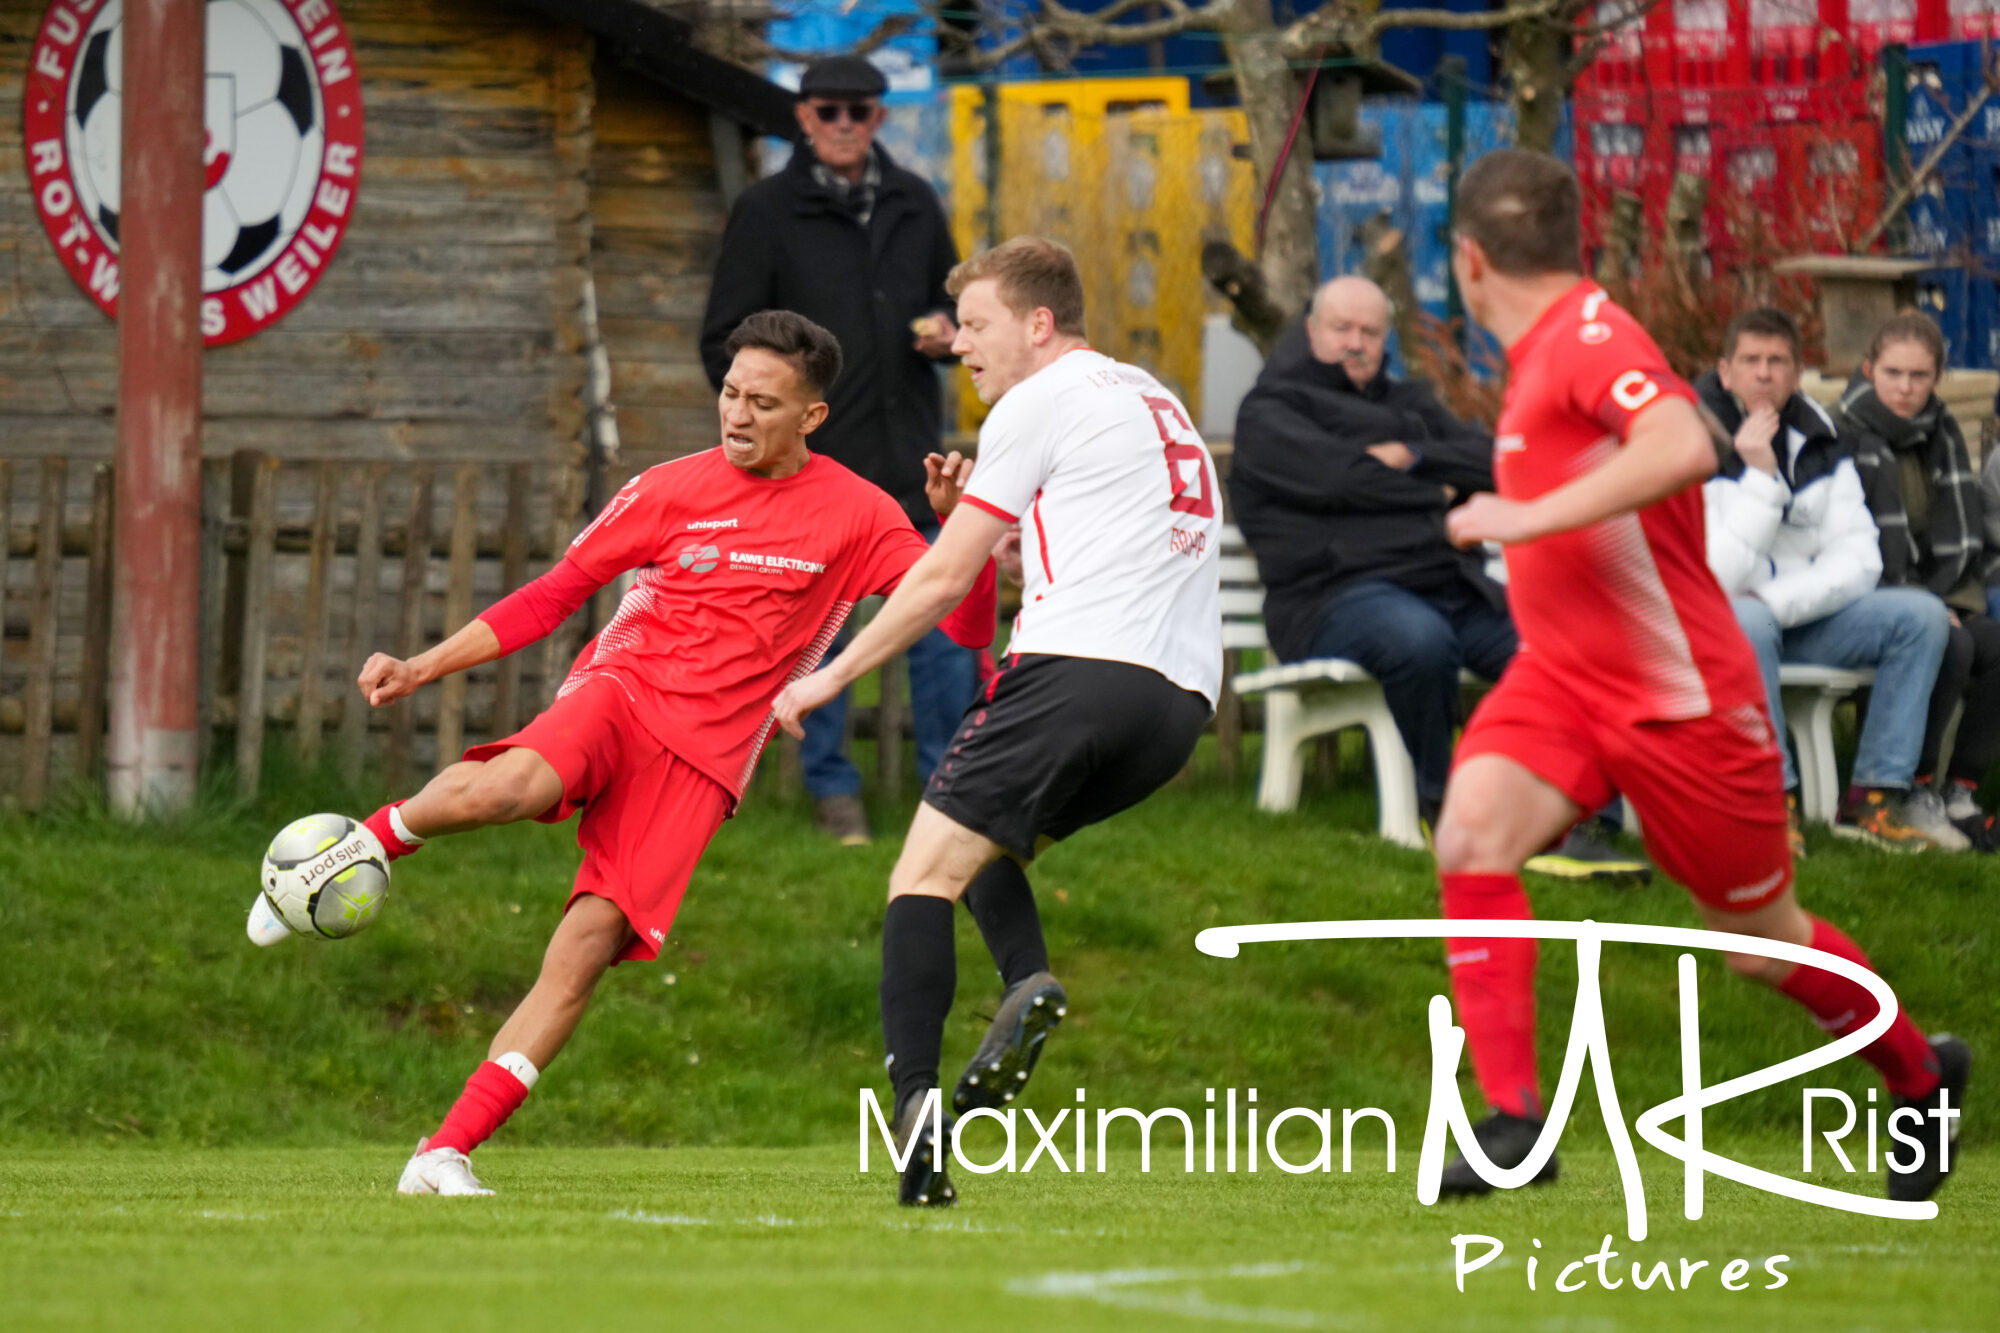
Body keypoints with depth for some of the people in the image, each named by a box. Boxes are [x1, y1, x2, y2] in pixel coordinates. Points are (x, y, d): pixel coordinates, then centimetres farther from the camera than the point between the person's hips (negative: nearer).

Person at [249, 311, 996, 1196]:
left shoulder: (857, 517, 5)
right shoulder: (671, 491, 7)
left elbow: (964, 624, 0)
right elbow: (554, 594, 13)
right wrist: (422, 669, 8)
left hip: (706, 752, 0)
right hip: (621, 690, 0)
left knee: (587, 948, -15)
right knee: (503, 789, -37)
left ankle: (445, 1154, -12)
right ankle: (371, 841, -8)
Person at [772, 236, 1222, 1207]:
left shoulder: (1041, 403, 4)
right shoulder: (1156, 404, 28)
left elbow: (944, 580, 4)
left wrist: (830, 677, 12)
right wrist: (977, 520, 24)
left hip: (1081, 669, -8)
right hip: (1181, 702, 8)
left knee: (926, 873, -4)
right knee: (987, 845, 25)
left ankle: (915, 1108, -19)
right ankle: (1027, 985, -5)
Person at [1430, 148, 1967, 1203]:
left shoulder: (1588, 334, -19)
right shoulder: (1543, 351, 9)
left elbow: (1684, 448, -37)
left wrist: (1528, 517, -33)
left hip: (1678, 698, -8)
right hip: (1560, 679, 8)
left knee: (1762, 941, 8)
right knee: (1471, 832, -20)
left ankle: (1922, 1075, 35)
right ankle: (1514, 1120, -24)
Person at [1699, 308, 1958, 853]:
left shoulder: (1820, 440, 3)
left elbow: (1857, 562, -3)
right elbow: (1717, 577, -23)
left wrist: (1777, 601, -20)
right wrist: (1759, 476, -27)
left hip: (1803, 617, 6)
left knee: (1920, 614, -12)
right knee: (1746, 621, -40)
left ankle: (1876, 796, -15)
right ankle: (1775, 801, -32)